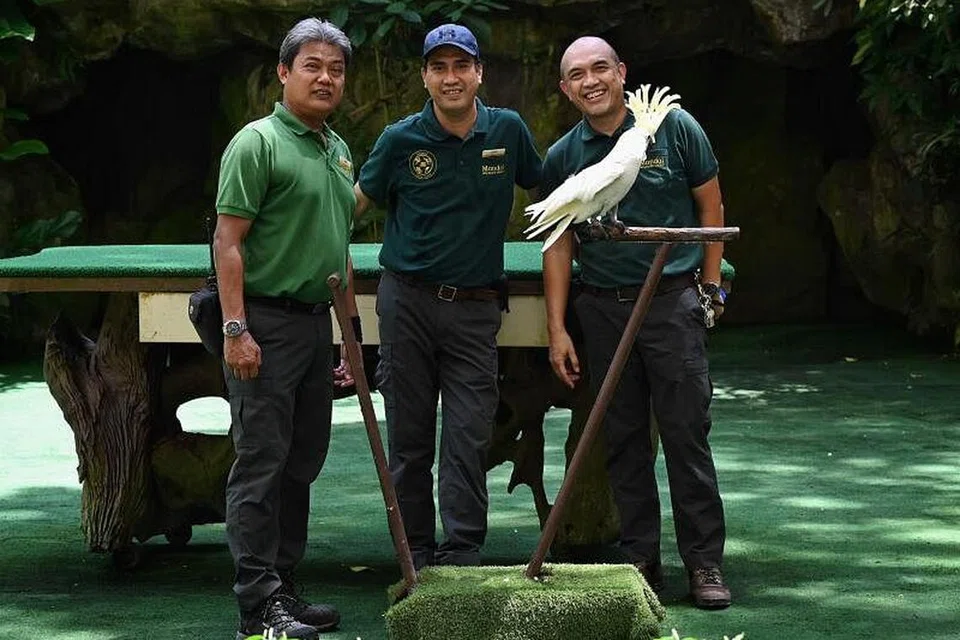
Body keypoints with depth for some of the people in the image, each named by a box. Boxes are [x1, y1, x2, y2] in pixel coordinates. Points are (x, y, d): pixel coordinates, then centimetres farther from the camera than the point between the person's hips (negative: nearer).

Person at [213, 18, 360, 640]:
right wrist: (236, 329, -20)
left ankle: (284, 586, 20)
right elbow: (228, 241, -14)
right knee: (261, 465, -7)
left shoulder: (339, 151, 16)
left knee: (301, 465, 12)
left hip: (318, 324, 8)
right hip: (266, 323, -8)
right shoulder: (259, 142, -9)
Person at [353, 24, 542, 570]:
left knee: (469, 438, -4)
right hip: (408, 301, 0)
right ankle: (415, 553, 13)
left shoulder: (507, 130, 4)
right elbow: (355, 202, 11)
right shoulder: (402, 140, 0)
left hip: (475, 306, 0)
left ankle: (462, 557, -1)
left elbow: (546, 188, 21)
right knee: (410, 437, 4)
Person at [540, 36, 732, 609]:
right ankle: (641, 558, 15)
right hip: (603, 307, 3)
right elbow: (559, 244, 8)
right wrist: (557, 329, 3)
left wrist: (710, 288, 4)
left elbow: (711, 208, 6)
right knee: (624, 441, 7)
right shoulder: (563, 157, 4)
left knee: (687, 434, -3)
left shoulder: (674, 128, -2)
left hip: (673, 302, -3)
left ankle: (705, 562, 2)